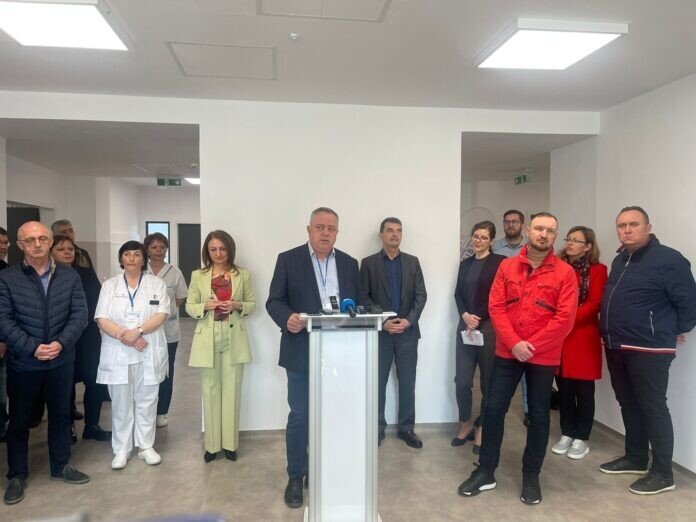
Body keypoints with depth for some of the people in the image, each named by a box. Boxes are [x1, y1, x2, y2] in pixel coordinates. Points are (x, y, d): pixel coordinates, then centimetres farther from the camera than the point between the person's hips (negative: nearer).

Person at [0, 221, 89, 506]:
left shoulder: (70, 276, 0)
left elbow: (80, 314, -4)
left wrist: (61, 343, -17)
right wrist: (32, 348, -19)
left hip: (61, 361, 2)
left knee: (60, 415, 15)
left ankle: (61, 466, 33)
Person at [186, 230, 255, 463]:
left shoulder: (243, 274, 3)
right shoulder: (198, 275, 4)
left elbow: (253, 304, 6)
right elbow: (189, 307, 4)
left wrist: (237, 306, -15)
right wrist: (205, 306, -16)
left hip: (234, 339, 0)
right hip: (207, 339, 0)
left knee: (232, 391, 5)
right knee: (210, 391, 7)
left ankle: (230, 444, 18)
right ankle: (212, 444, 20)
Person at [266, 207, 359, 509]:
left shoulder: (349, 263, 9)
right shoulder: (288, 260, -1)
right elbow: (274, 301, -4)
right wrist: (287, 318, -23)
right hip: (302, 352, -3)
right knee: (300, 416, 6)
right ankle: (295, 477, 23)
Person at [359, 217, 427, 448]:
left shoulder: (412, 262, 7)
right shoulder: (368, 263, 1)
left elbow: (421, 295, 3)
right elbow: (364, 298, -3)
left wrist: (409, 320, -11)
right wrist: (382, 322, -13)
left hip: (408, 331, 2)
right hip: (380, 332, -2)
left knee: (407, 383, 8)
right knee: (378, 383, 6)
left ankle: (406, 428, 21)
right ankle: (377, 428, 19)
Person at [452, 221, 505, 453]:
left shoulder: (499, 262, -3)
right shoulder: (465, 263, 15)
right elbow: (458, 294, 12)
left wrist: (478, 319, -9)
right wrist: (465, 315, -6)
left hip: (489, 328, -4)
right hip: (465, 326, 4)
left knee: (488, 381, 5)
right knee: (462, 380, 2)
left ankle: (481, 428, 20)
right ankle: (466, 424, 22)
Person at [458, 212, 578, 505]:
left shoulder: (565, 273, -4)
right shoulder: (507, 267, 3)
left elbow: (565, 318, -11)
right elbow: (496, 307, -2)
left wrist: (532, 346, -15)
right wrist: (515, 343, -14)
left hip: (544, 357, -1)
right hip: (507, 353, 2)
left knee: (538, 415, 10)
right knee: (493, 409, 4)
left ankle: (531, 476, 26)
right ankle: (485, 471, 18)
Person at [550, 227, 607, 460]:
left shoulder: (597, 270, -1)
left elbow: (595, 303, -9)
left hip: (583, 336, -4)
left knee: (583, 390, 5)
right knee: (563, 388, 10)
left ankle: (581, 439, 17)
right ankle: (567, 435, 23)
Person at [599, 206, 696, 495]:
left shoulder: (668, 259, -14)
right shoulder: (620, 260, 13)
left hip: (649, 349, -8)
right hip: (616, 347, 8)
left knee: (653, 408, 1)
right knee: (628, 404, 17)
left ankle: (663, 473, 14)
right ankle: (635, 458, 32)